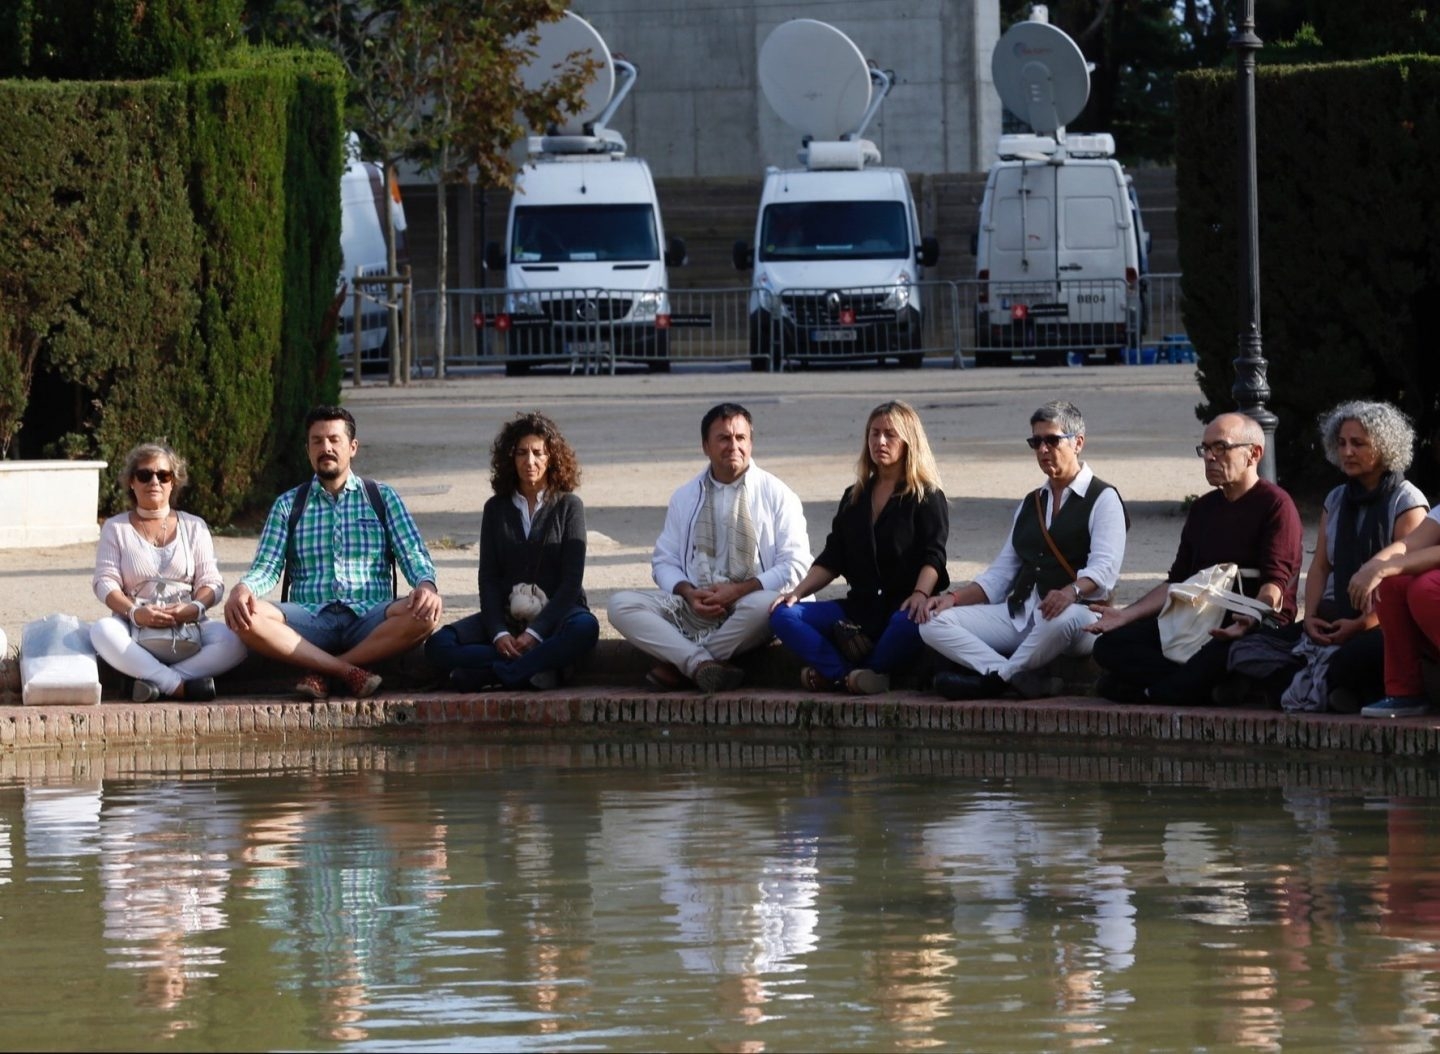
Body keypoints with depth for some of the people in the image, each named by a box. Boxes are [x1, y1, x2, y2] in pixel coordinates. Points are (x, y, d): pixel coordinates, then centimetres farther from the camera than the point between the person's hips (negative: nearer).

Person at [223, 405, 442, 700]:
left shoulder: (383, 498, 15)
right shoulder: (289, 505, 16)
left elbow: (414, 555, 7)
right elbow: (267, 568, 8)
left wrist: (426, 585, -17)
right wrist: (243, 588, -16)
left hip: (369, 618, 0)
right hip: (310, 618, 0)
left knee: (424, 614, -32)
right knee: (246, 616, -29)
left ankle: (321, 671, -23)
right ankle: (350, 671, -29)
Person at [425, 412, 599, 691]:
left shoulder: (568, 506, 3)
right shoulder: (497, 509, 11)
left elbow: (571, 579, -5)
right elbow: (488, 577, 5)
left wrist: (535, 632, -18)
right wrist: (498, 633, -14)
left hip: (557, 612, -2)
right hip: (506, 614, 2)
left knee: (584, 628, -39)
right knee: (438, 645, -23)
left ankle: (484, 673, -36)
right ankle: (536, 668, -31)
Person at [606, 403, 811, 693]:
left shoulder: (777, 495, 7)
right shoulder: (685, 498, 17)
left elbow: (795, 566, -1)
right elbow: (664, 561, 16)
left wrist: (739, 590, -15)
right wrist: (687, 592, -8)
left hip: (749, 600, -3)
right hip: (693, 605, 3)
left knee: (767, 605, -40)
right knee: (621, 604, -20)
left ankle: (678, 665, -25)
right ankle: (701, 663, -35)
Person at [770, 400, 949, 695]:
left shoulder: (927, 497, 3)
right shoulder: (854, 498, 20)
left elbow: (933, 557, -10)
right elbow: (831, 560, 16)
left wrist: (921, 594, -30)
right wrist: (798, 592, 0)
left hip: (902, 606, -5)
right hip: (860, 608, 5)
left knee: (910, 624, -42)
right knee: (783, 615, -15)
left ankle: (834, 673, -22)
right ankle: (855, 676, -31)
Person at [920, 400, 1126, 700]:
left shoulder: (1103, 499, 4)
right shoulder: (1030, 504, 25)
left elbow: (1104, 568, -13)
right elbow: (1000, 574, 21)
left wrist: (1071, 592, -34)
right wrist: (954, 597, 3)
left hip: (1079, 613, -7)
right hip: (1018, 615, 7)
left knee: (1063, 619, -44)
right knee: (933, 623, -14)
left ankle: (997, 678, -23)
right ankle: (1025, 679, -33)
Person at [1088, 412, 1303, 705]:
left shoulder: (1275, 505, -3)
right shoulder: (1203, 509, 23)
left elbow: (1276, 584, -14)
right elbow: (1177, 582, 23)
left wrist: (1250, 621, -35)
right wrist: (1127, 615, 9)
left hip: (1260, 629, -7)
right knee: (1109, 645, -13)